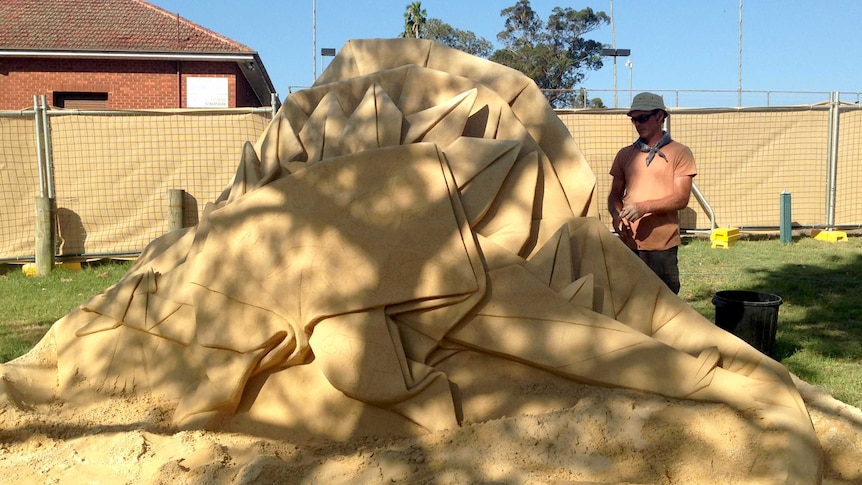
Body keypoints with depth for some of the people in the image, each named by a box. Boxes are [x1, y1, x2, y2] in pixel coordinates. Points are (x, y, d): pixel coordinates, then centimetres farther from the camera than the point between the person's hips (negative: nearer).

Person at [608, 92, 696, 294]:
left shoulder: (679, 153, 1)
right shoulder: (625, 155, 12)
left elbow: (681, 199, -6)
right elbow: (614, 195, 15)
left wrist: (645, 206, -20)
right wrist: (617, 216, -6)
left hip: (663, 246, -3)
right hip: (629, 243, 3)